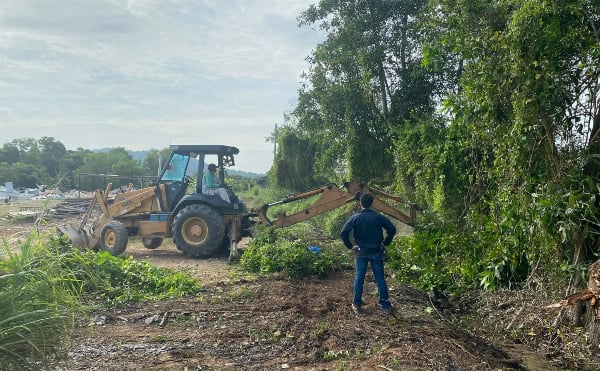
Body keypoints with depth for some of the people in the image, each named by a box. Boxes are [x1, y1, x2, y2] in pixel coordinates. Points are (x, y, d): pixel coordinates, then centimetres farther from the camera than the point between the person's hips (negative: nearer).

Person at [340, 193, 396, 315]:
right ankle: (386, 306, 12)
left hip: (361, 253, 0)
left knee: (359, 278, 10)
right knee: (380, 278, 7)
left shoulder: (355, 217, -8)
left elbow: (343, 233, -14)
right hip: (376, 252, 0)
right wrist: (385, 243, 1)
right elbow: (392, 229, -9)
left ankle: (357, 305, 16)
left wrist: (350, 246, -4)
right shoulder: (378, 217, -6)